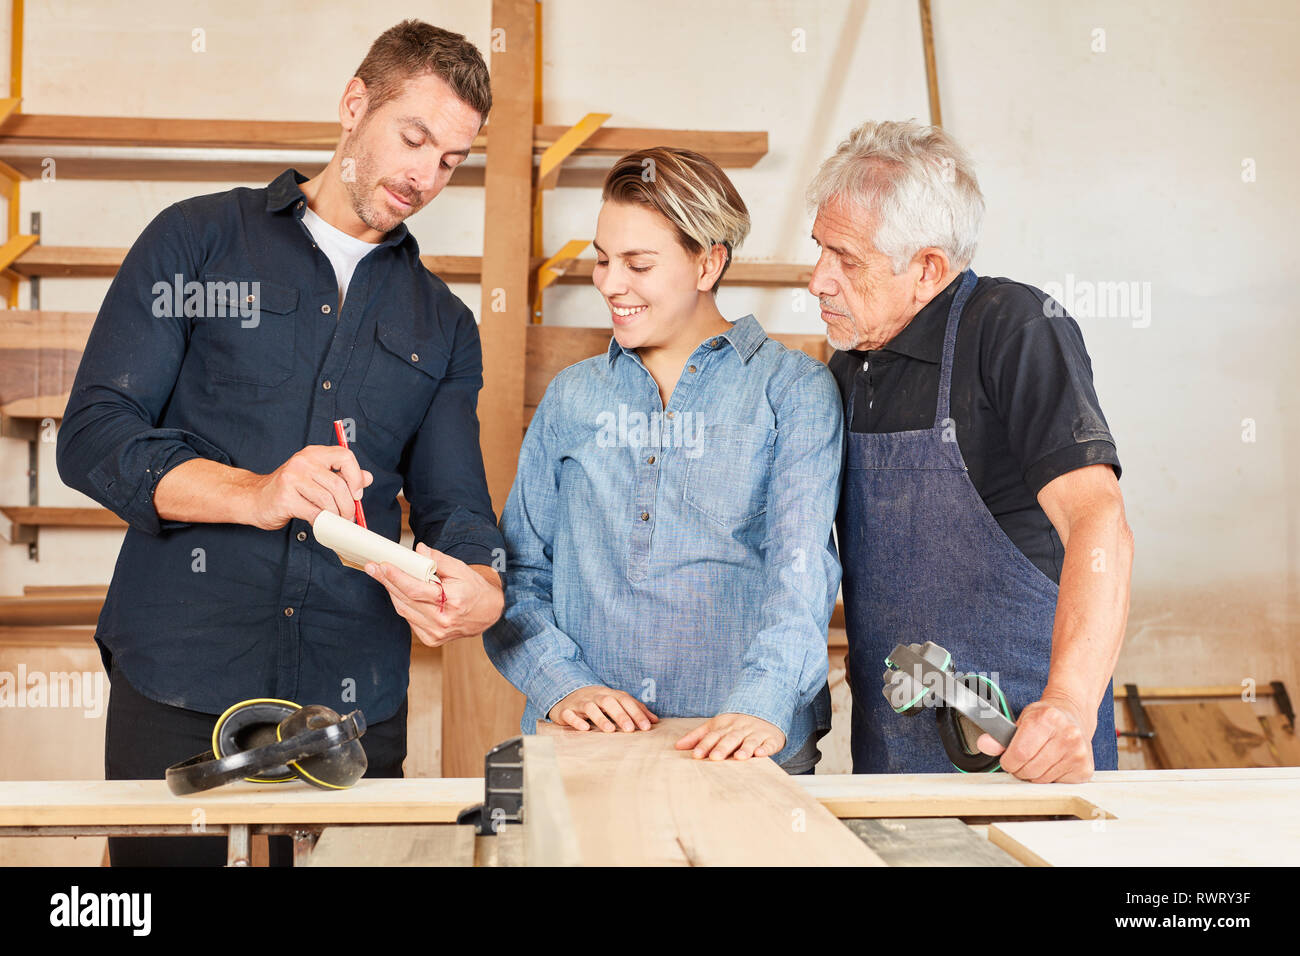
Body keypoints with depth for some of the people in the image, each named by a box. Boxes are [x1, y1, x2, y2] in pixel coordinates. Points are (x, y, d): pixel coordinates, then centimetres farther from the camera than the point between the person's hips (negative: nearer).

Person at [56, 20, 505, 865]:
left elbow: (453, 503, 7)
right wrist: (253, 494, -21)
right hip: (177, 681, -2)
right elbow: (93, 436, -4)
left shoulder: (444, 326, 15)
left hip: (354, 698, 3)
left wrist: (480, 589, -17)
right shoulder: (195, 242, 5)